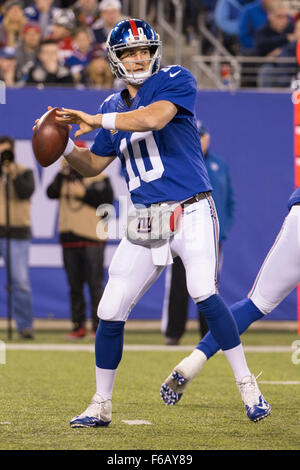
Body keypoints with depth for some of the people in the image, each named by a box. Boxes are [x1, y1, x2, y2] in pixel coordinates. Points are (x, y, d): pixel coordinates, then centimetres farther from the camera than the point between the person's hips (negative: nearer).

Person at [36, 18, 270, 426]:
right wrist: (63, 146, 0)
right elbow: (94, 165, 19)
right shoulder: (113, 107, 14)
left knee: (203, 293, -25)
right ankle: (101, 406, 17)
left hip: (191, 213, -5)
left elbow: (154, 118, -23)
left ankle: (247, 386, -15)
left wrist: (95, 120, -19)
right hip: (145, 224, 5)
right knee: (110, 312, 2)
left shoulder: (175, 80, -3)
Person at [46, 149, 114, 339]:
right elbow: (51, 193, -1)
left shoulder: (99, 178, 4)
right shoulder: (65, 179, 16)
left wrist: (84, 194, -12)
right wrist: (63, 173, -6)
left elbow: (108, 200, -9)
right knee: (75, 285, 7)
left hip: (92, 239, -5)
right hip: (69, 238, 5)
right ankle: (79, 326, 11)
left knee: (95, 284, -7)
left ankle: (99, 326, -6)